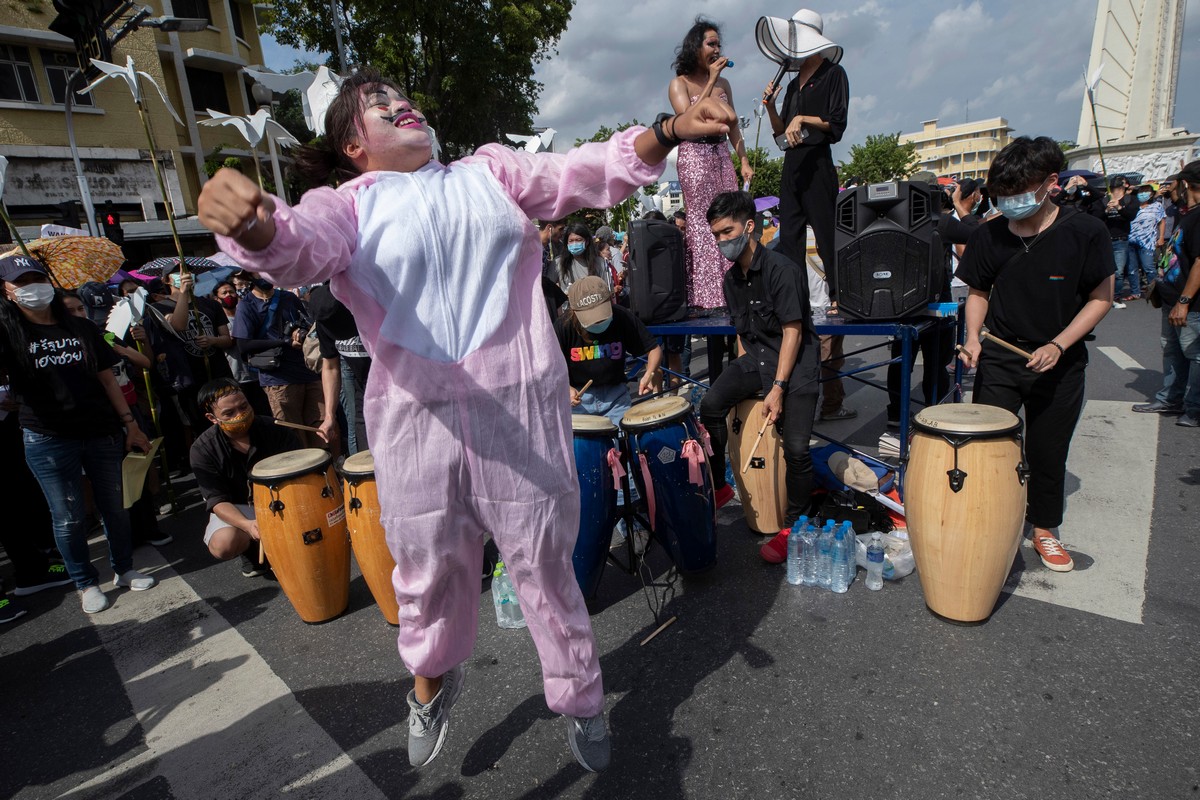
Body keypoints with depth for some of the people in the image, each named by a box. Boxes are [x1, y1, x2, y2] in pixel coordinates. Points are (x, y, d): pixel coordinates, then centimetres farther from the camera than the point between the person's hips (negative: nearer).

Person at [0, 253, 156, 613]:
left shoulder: (81, 328, 7)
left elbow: (107, 379, 9)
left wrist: (130, 424, 7)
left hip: (102, 433, 2)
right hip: (48, 441, -2)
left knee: (114, 507, 10)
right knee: (68, 517, 7)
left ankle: (124, 570, 27)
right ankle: (86, 584, 23)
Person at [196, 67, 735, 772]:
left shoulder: (490, 172, 15)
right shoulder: (348, 205, 7)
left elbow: (582, 173, 7)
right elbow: (303, 245, -15)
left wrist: (667, 132, -7)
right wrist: (256, 227, -38)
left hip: (522, 407, 1)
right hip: (418, 420, 0)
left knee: (546, 564, 10)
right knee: (430, 573, 14)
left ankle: (581, 700, 36)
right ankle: (433, 680, 47)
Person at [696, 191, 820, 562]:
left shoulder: (781, 269, -14)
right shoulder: (732, 279, 9)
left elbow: (793, 331, -16)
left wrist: (777, 388, -20)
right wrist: (743, 374, 6)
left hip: (795, 363, -6)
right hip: (754, 358, 6)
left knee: (795, 448, -14)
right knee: (710, 405, -19)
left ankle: (793, 525, 8)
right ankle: (718, 487, -1)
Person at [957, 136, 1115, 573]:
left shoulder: (1085, 232, -9)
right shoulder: (989, 235, -4)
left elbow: (1100, 298, -4)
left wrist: (1057, 345, -16)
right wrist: (973, 338, -10)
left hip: (1059, 365, -1)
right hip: (998, 361, 1)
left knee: (1048, 452, 12)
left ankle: (1045, 529, 32)